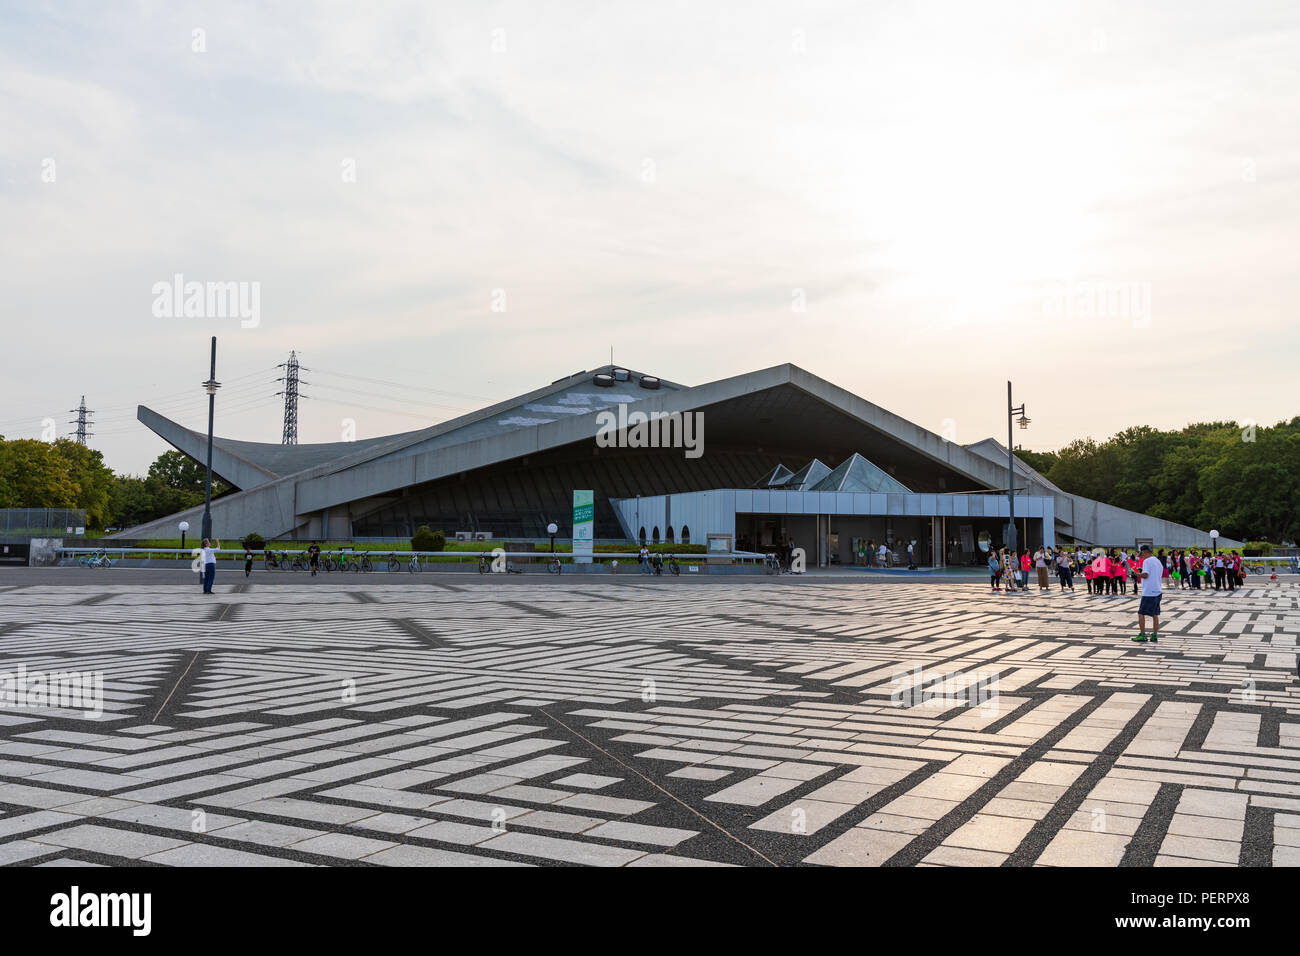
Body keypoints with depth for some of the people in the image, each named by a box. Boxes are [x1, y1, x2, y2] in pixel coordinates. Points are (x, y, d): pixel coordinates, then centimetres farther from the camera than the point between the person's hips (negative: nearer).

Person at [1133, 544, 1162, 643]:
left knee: (1141, 613, -2)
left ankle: (1142, 635, -3)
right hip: (1157, 591, 8)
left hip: (1148, 592, -8)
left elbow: (1145, 575, -21)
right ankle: (1155, 636, 9)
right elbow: (1161, 578, 21)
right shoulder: (1158, 562, 16)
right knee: (1155, 614, 9)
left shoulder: (1147, 561, -11)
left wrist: (1137, 574, -5)